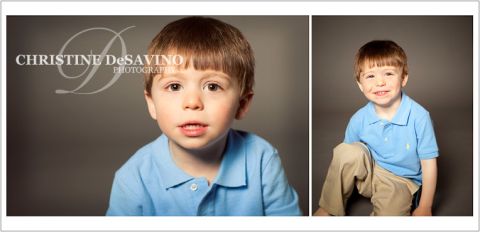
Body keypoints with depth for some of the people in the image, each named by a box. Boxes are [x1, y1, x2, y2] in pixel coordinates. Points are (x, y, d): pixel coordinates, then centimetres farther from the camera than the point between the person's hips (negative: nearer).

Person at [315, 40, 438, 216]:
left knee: (389, 214, -35)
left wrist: (424, 208, -10)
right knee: (346, 151, -27)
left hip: (401, 181, -3)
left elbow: (428, 163, -14)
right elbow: (347, 161, 0)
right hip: (370, 173, 3)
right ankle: (329, 210, -9)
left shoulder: (419, 117, -21)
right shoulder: (359, 119, -12)